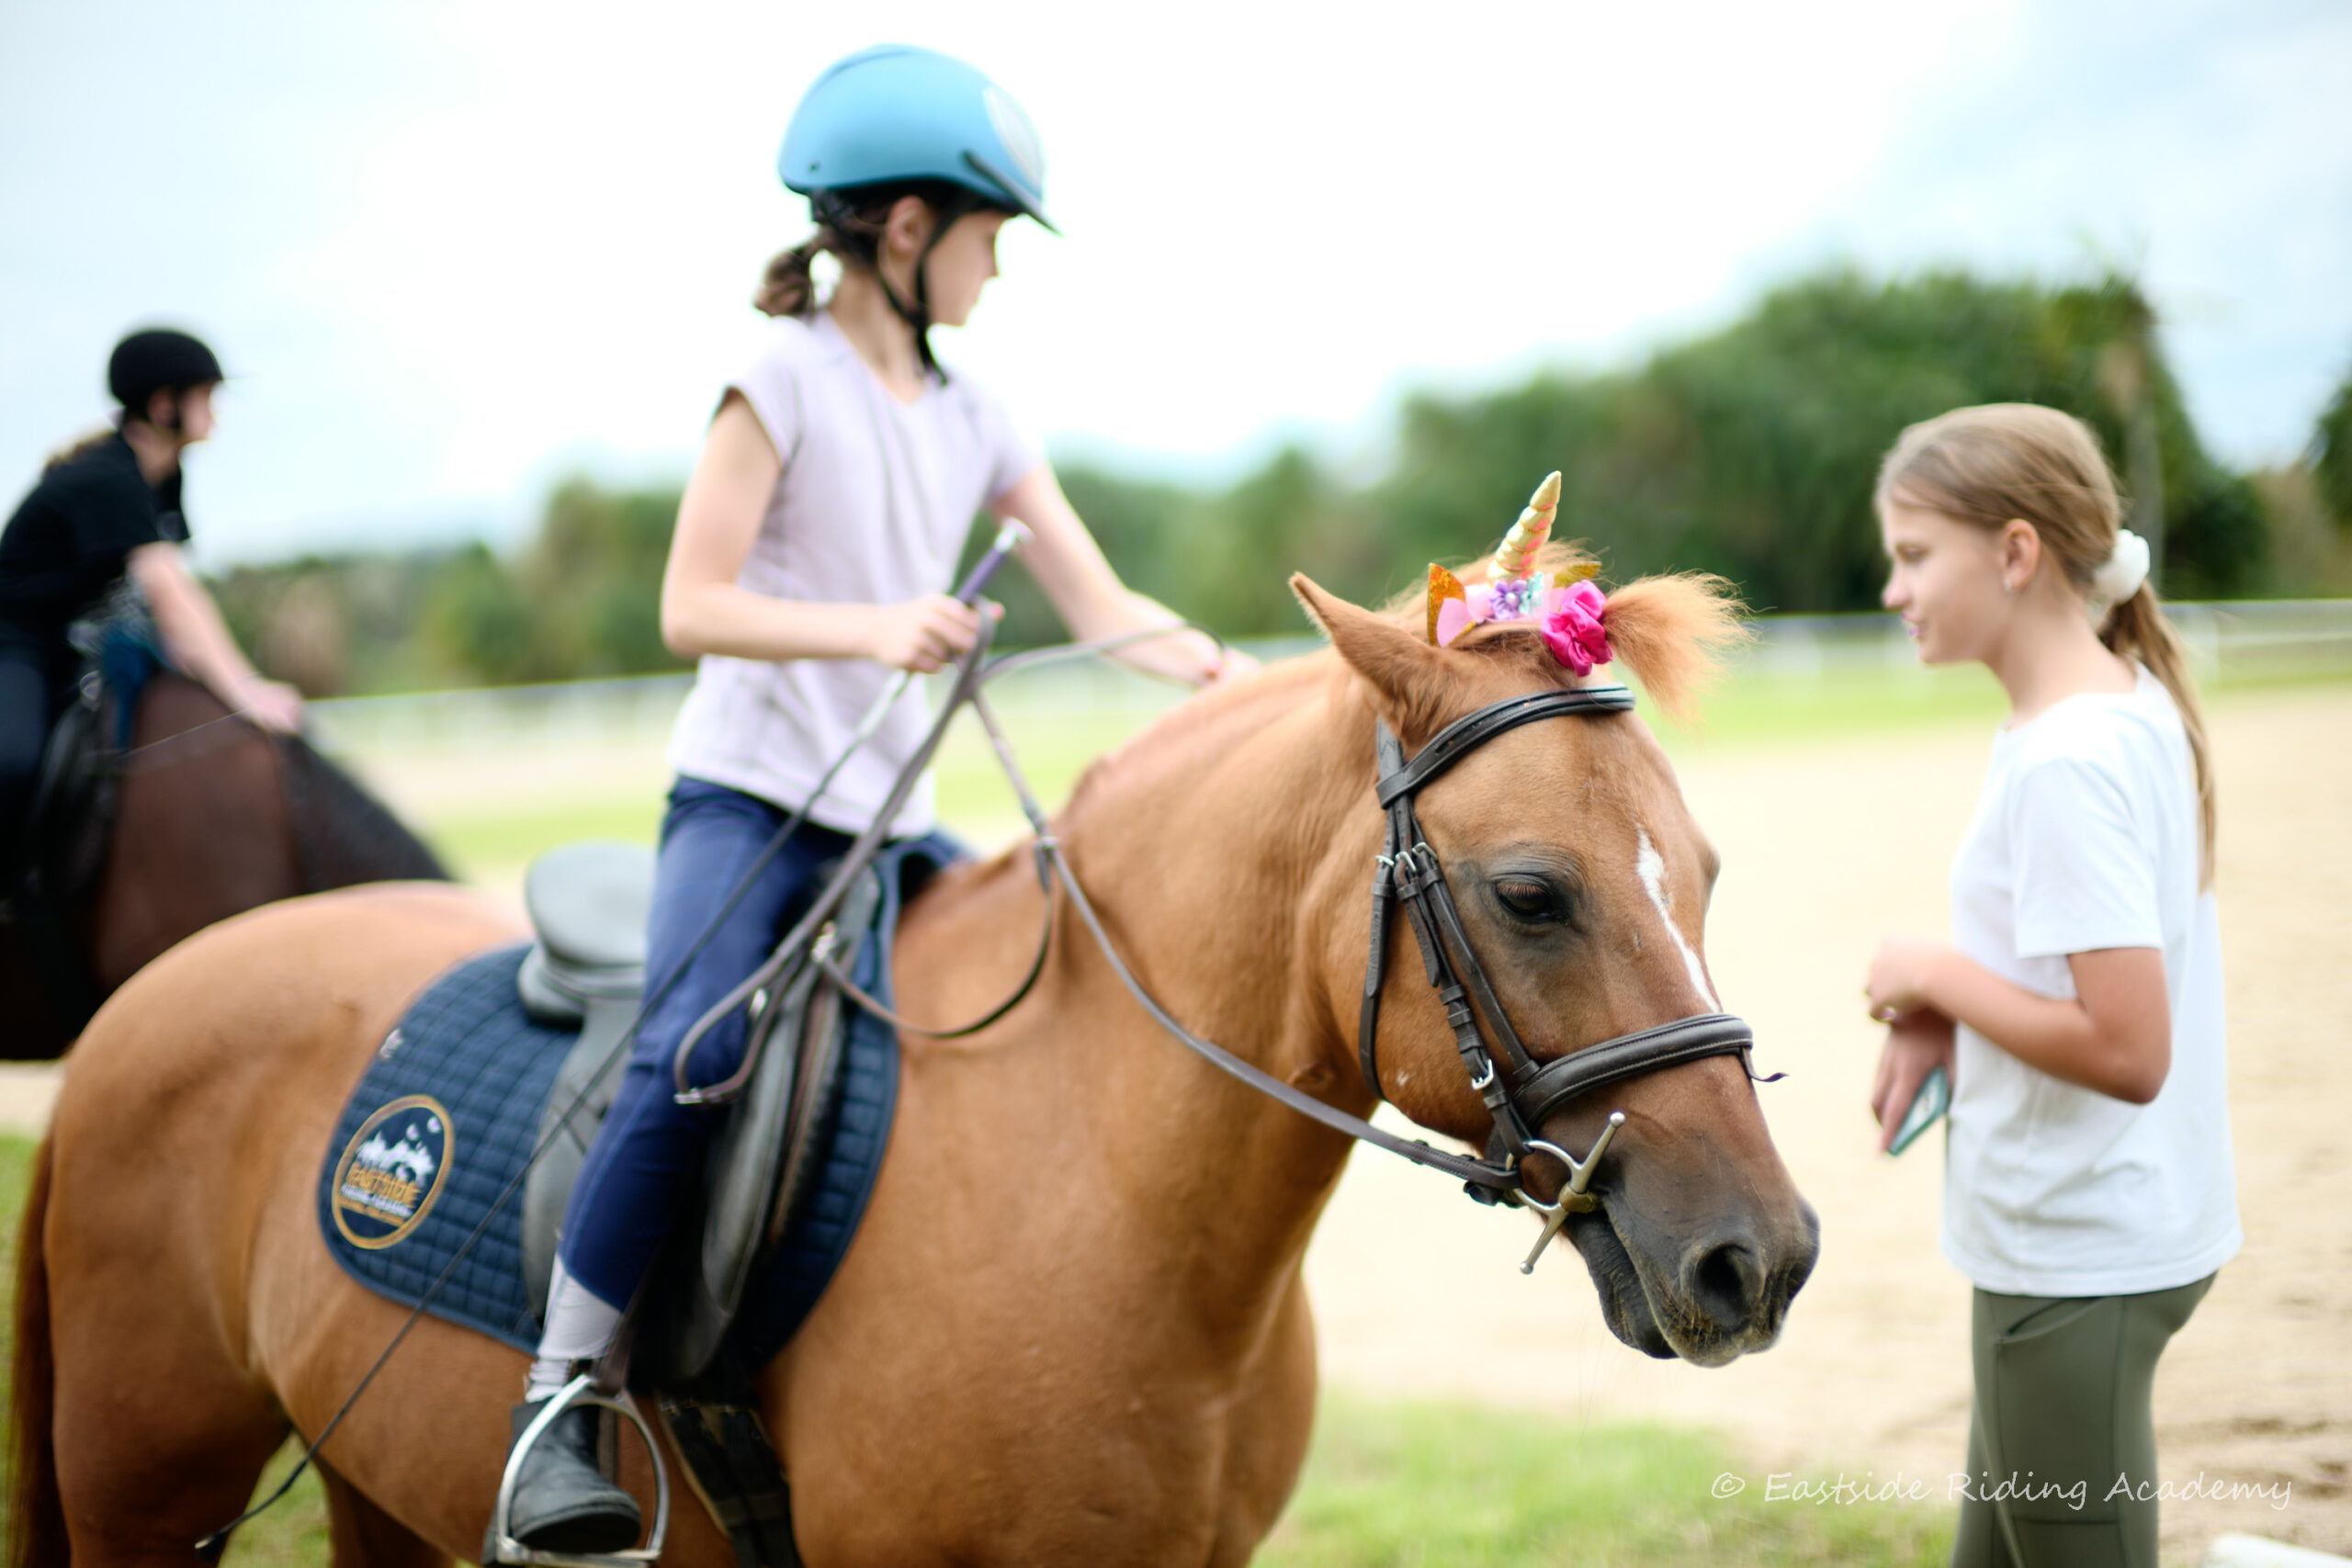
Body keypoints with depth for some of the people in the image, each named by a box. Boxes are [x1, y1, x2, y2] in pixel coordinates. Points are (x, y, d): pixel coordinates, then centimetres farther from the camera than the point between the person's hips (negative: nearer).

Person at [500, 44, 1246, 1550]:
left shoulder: (977, 418, 12)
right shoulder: (787, 378, -6)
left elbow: (1106, 606, 9)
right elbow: (693, 605, -12)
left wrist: (1245, 680, -8)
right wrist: (871, 629, -26)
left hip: (893, 822, 7)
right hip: (750, 800, -7)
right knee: (693, 1056, -29)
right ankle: (557, 1411, -20)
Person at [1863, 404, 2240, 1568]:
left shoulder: (2065, 762, -23)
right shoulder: (2136, 708, 6)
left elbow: (2127, 1052, -27)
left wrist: (1937, 973, -14)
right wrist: (1943, 1019, 4)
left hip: (2075, 1259, -10)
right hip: (2122, 1229, 10)